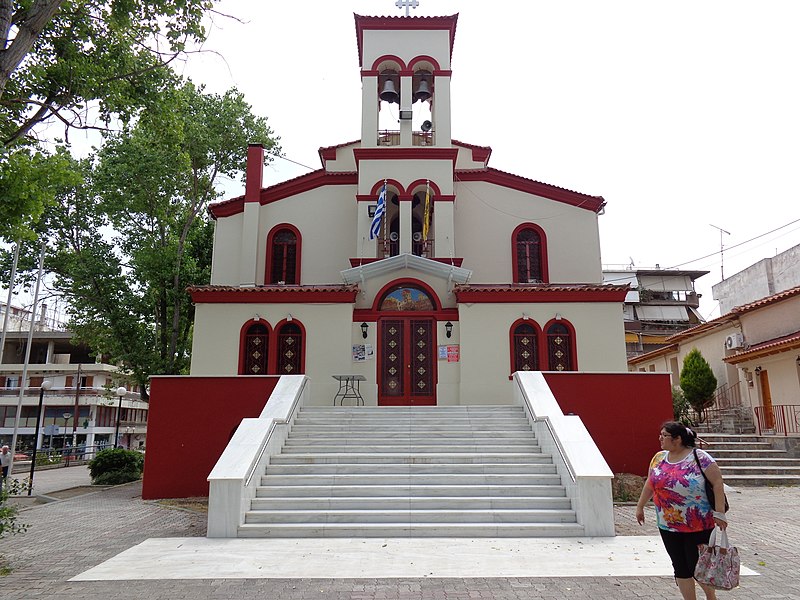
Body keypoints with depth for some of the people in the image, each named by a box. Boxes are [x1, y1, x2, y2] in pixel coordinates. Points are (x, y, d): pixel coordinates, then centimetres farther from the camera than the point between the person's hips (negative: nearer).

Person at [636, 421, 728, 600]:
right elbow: (650, 484, 13)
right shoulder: (659, 458, 4)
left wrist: (719, 513, -17)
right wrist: (640, 506, 17)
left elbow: (717, 483, -13)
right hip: (668, 525, 5)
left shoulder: (700, 458, -13)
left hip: (699, 525, -5)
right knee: (681, 568, 9)